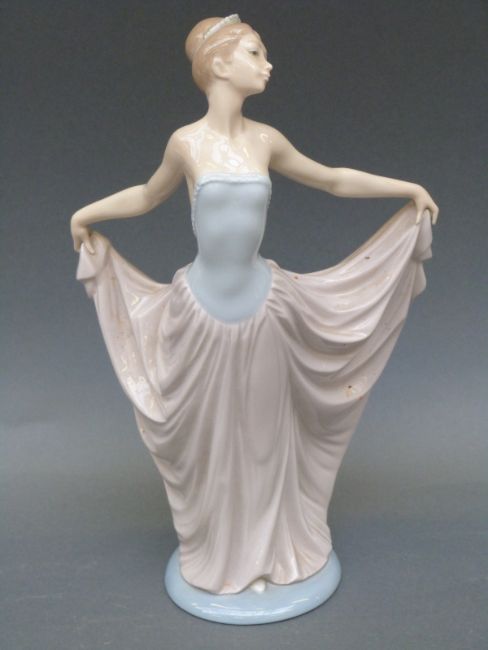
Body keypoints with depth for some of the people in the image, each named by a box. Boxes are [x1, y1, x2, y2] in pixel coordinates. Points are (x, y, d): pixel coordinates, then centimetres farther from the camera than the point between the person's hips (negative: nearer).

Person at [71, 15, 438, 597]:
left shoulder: (266, 140, 0)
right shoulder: (186, 141, -6)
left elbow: (335, 180, 12)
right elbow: (148, 195, 13)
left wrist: (410, 188, 16)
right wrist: (86, 213, 17)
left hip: (261, 304, 2)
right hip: (202, 307, -1)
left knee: (264, 435, 14)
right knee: (209, 439, 14)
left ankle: (268, 549, 40)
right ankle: (217, 554, 41)